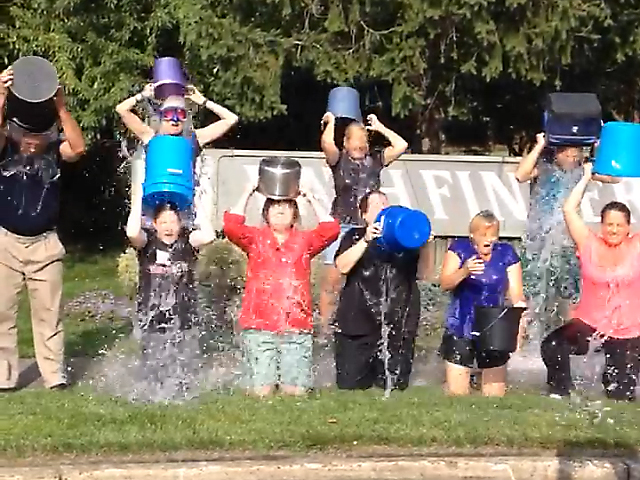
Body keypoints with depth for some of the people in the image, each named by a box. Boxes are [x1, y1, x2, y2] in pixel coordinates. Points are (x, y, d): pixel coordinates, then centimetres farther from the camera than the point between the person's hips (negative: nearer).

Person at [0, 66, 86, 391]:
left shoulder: (55, 149, -4)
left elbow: (79, 148, -24)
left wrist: (61, 108, -32)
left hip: (45, 243, 0)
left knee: (48, 311, 3)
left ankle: (55, 374, 8)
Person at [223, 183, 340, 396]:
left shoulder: (304, 240, 18)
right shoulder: (255, 237, 14)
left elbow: (331, 230, 3)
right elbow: (231, 226, -4)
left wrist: (311, 200, 9)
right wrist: (247, 194, 2)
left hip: (297, 327, 1)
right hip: (259, 326, -1)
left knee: (296, 391, -3)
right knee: (261, 391, -7)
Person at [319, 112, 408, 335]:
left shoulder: (375, 160, 12)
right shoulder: (339, 159, 3)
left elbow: (401, 145, 6)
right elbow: (327, 144, -16)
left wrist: (380, 127, 13)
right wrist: (331, 122, 0)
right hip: (342, 227, -3)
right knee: (332, 279, -6)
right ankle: (325, 327, 0)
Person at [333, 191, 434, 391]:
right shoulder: (355, 237, 9)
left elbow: (424, 273, 8)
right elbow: (342, 266, -9)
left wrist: (426, 245, -7)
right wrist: (366, 240, -20)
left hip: (398, 329, 2)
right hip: (358, 329, -2)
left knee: (394, 390, 1)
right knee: (350, 389, -1)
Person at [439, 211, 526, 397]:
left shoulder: (506, 254, 0)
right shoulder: (459, 248, -1)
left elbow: (516, 294, -2)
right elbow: (444, 284, -9)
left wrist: (520, 324, -18)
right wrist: (464, 271, -28)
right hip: (460, 330, -1)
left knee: (495, 394, 1)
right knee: (456, 393, -3)